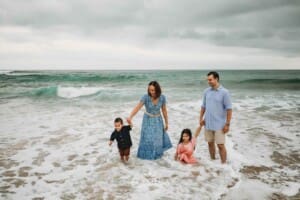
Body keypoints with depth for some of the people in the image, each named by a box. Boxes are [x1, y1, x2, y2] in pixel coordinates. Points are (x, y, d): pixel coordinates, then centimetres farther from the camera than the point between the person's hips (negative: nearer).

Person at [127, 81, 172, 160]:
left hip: (158, 120, 2)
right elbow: (137, 107, -33)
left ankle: (157, 153, 35)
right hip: (148, 120, -2)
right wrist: (130, 117, -49)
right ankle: (148, 154, 25)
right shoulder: (146, 97, -24)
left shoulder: (162, 97, -17)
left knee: (158, 138, 9)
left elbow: (164, 110, -5)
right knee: (147, 138, 1)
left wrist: (166, 123, 2)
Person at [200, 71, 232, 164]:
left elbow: (229, 109, -10)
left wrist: (227, 124, -13)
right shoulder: (206, 91, 4)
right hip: (208, 123, 5)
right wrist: (201, 118, 7)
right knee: (210, 143, 14)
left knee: (220, 145, -2)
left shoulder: (224, 92, -11)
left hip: (219, 124, -5)